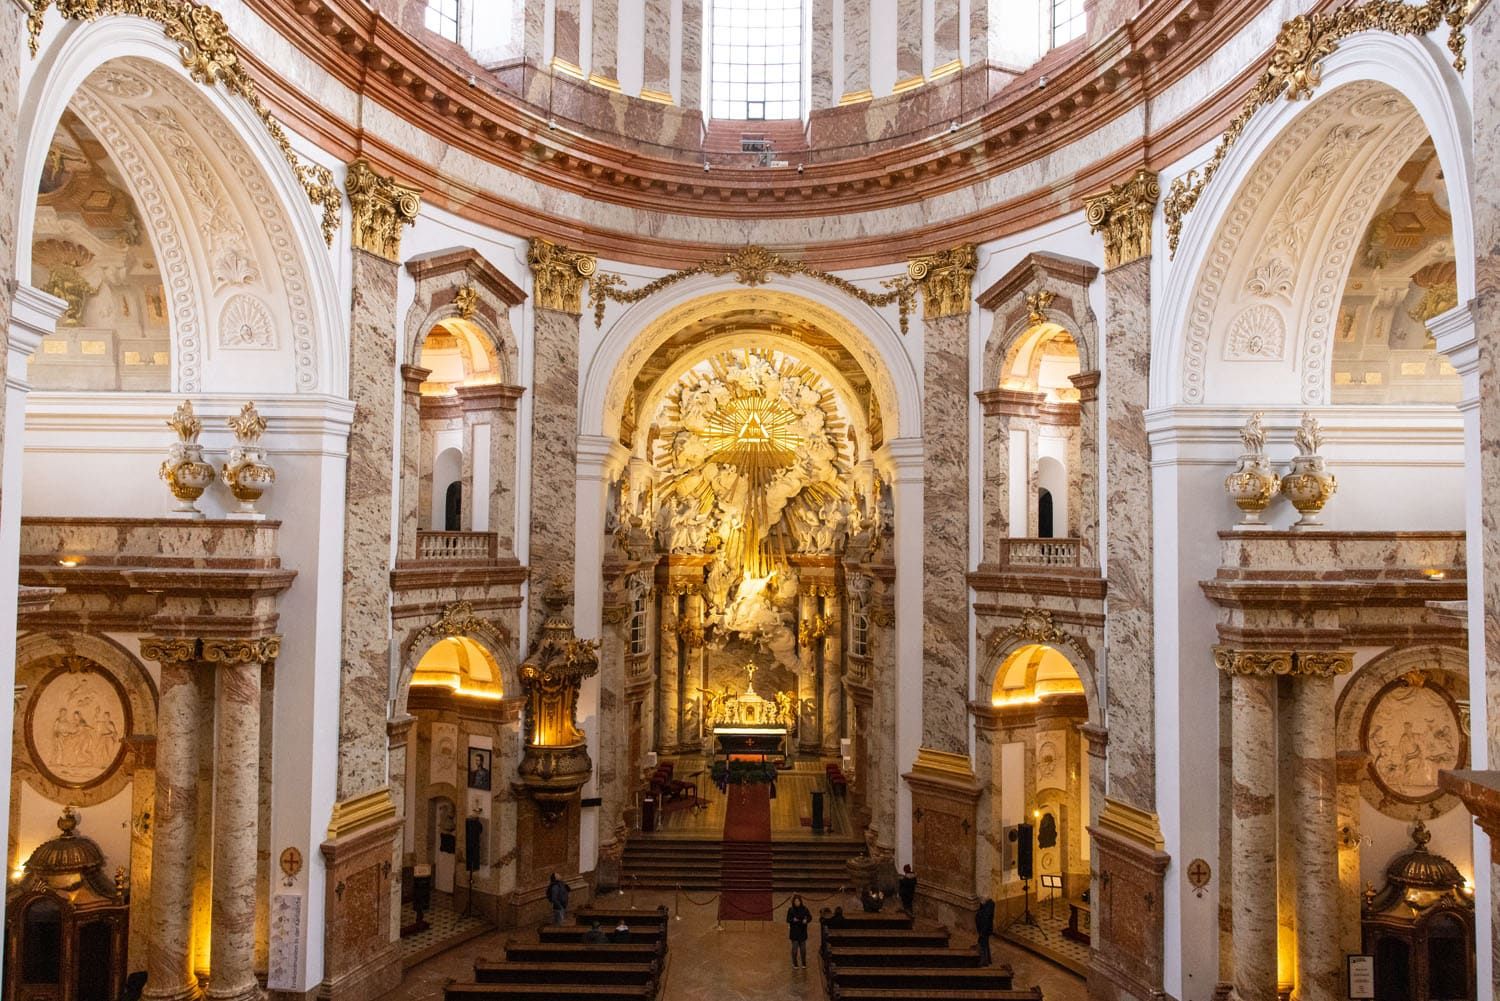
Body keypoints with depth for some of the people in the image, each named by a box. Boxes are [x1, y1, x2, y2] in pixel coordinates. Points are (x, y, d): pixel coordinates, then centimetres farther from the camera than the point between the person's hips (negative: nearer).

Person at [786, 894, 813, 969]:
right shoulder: (790, 910, -4)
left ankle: (803, 964, 18)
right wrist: (793, 920, -23)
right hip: (794, 932, -1)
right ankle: (795, 964, 10)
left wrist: (806, 920, -21)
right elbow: (788, 920, -3)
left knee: (803, 948, 7)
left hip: (802, 932, 1)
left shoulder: (804, 909, -2)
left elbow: (810, 917, 0)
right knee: (795, 948, 0)